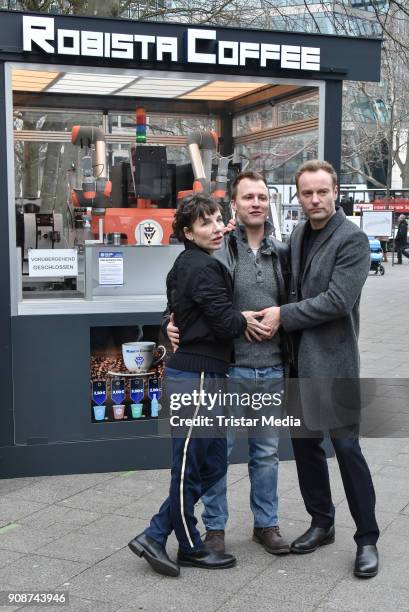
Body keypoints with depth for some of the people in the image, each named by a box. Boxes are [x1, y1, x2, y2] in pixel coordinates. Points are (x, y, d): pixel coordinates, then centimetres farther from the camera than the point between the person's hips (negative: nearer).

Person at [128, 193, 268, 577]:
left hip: (200, 374, 10)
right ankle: (190, 548, 18)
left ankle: (155, 537, 18)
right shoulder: (203, 268, -14)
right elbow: (225, 322, -18)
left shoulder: (187, 265, 16)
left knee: (212, 464, 15)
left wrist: (238, 319, 8)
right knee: (191, 466, 3)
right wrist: (244, 321, 5)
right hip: (196, 376, -10)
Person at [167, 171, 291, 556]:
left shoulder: (280, 253, 7)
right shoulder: (215, 249, -7)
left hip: (271, 369, 4)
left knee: (266, 452, 15)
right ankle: (215, 528, 23)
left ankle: (266, 524, 30)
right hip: (226, 368, -4)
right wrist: (173, 324, -20)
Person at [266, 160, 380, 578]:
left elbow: (337, 301, -20)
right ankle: (321, 522, 31)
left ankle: (367, 539, 12)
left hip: (333, 359, -7)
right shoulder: (298, 235, 11)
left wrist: (283, 315, -15)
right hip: (300, 358, 7)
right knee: (305, 442, 14)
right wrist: (283, 316, 1)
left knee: (346, 446, -3)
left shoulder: (352, 239, -12)